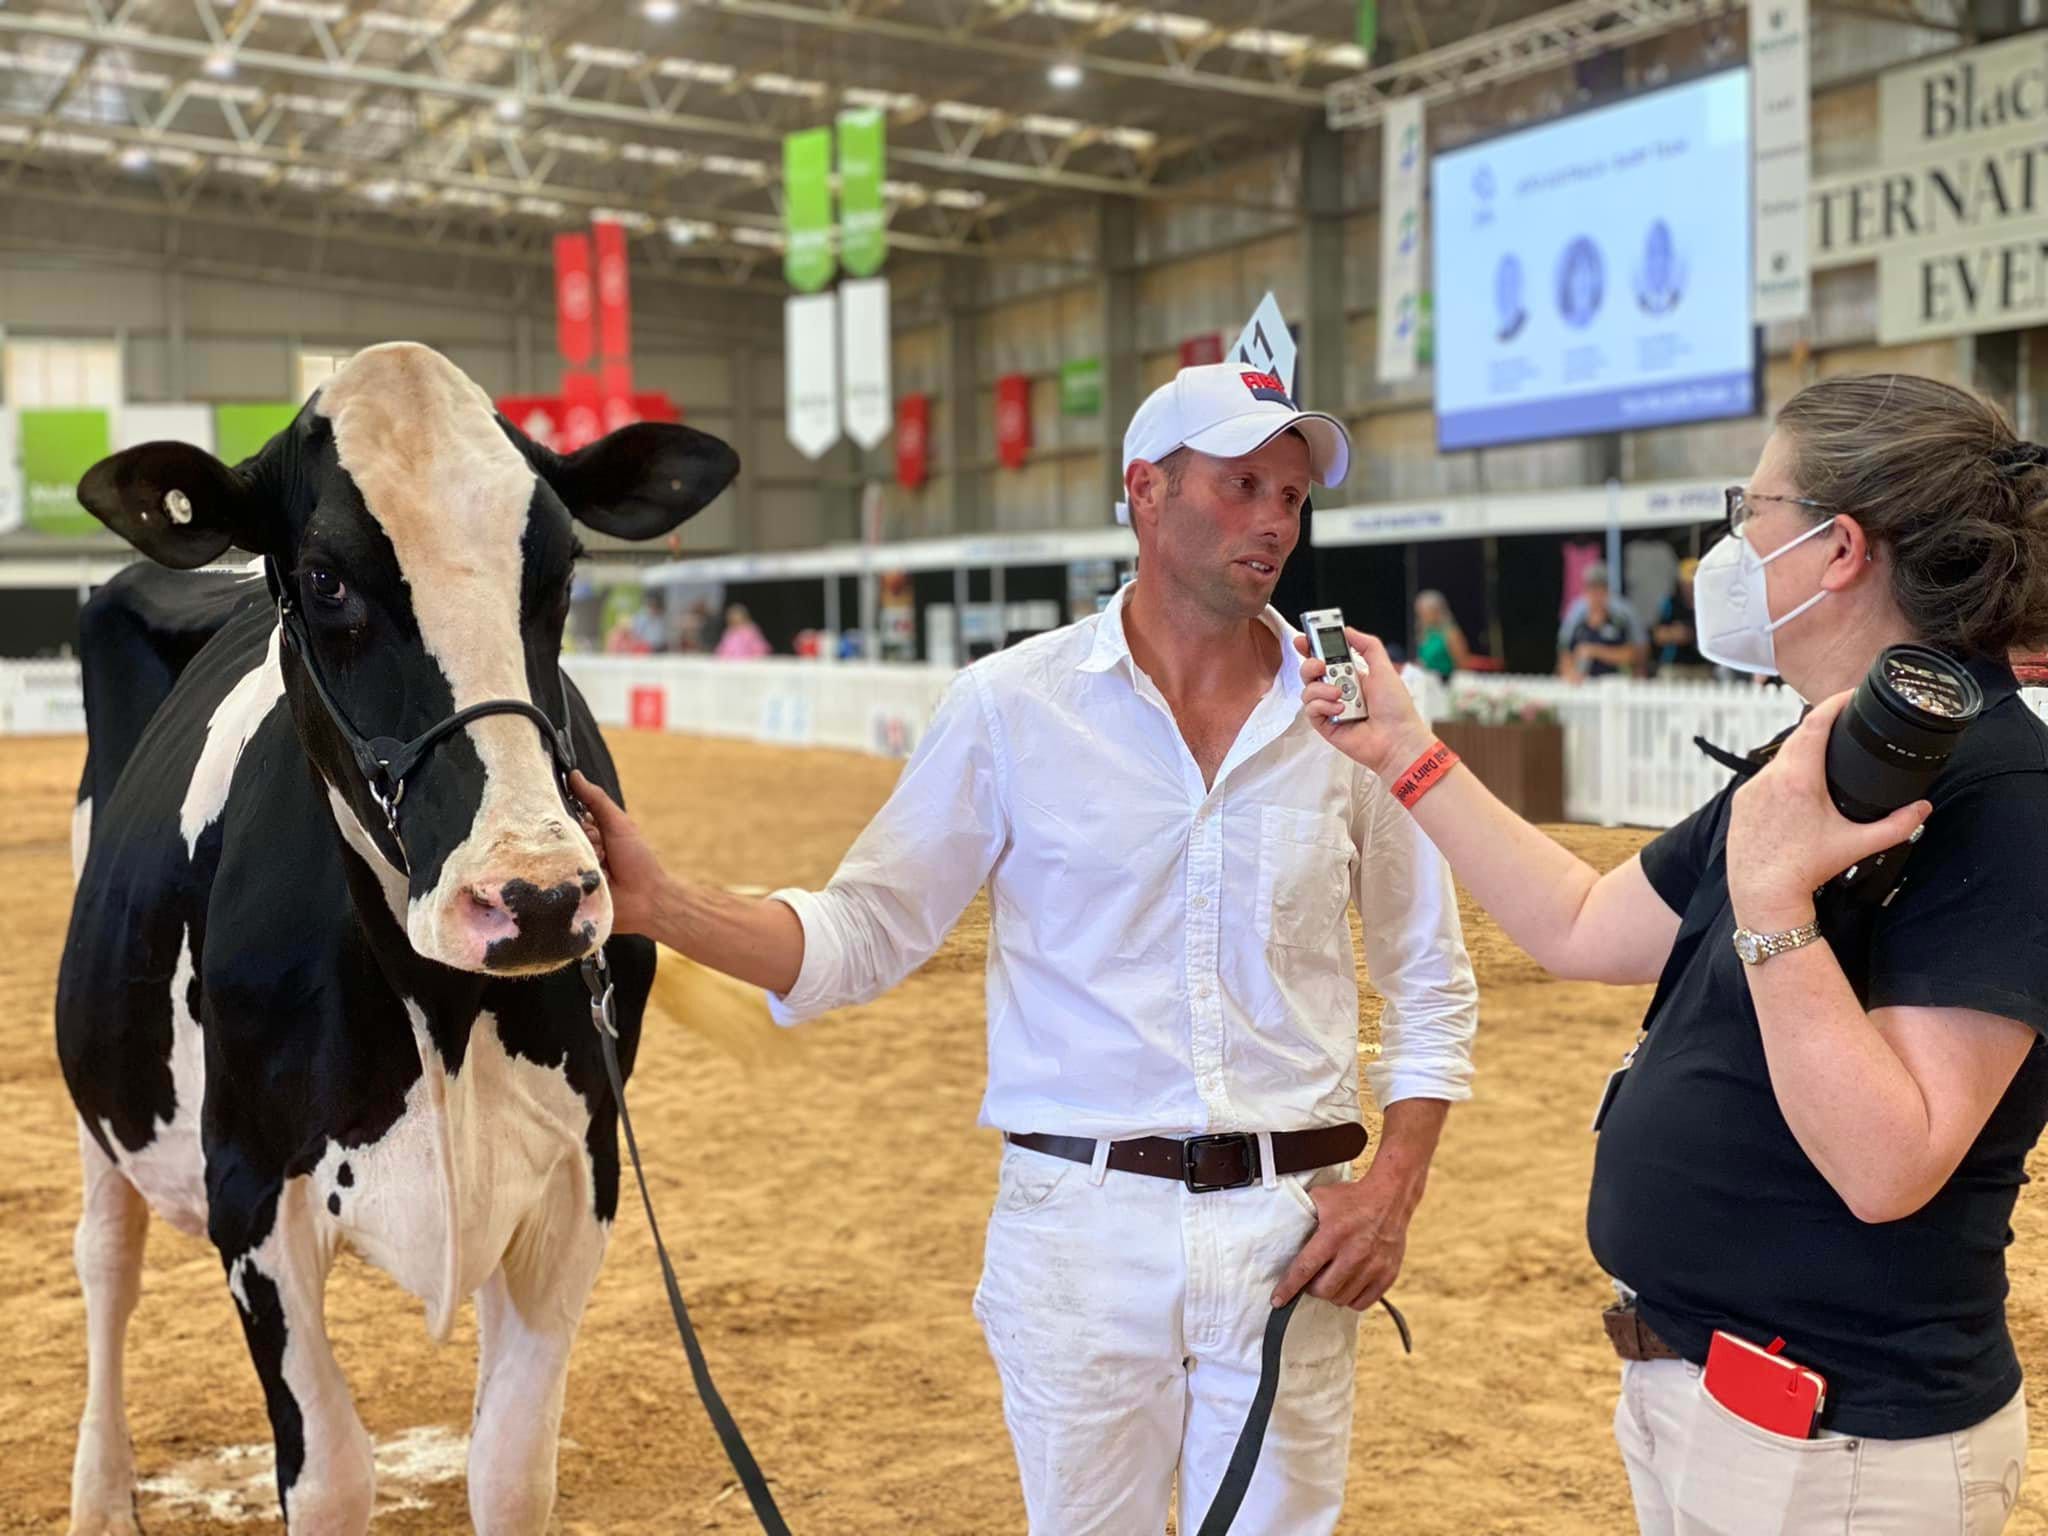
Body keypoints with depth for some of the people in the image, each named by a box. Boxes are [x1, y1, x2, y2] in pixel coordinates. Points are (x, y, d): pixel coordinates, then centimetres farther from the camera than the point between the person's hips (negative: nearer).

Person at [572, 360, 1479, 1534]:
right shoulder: (1014, 704, -3)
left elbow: (1431, 982, 9)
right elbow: (866, 935, -3)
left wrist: (1396, 1189, -2)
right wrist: (659, 904, -18)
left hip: (1291, 1231, 2)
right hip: (1082, 1220, -1)